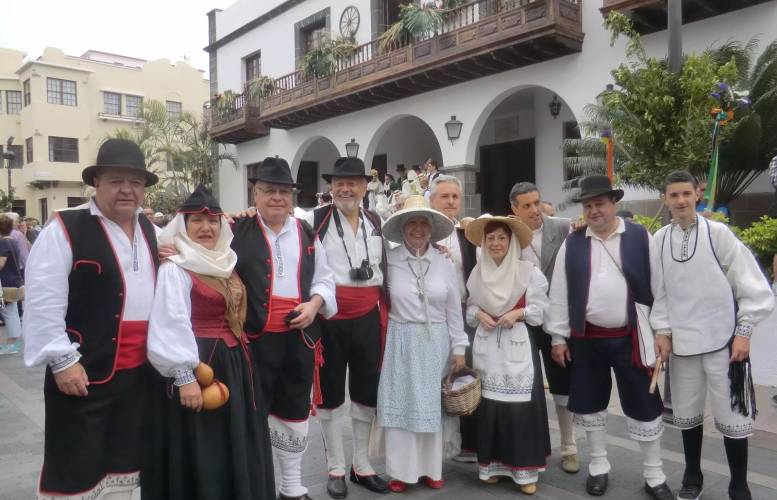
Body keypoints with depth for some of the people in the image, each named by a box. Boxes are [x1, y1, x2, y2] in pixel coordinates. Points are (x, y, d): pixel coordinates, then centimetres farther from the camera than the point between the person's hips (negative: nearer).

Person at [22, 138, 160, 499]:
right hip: (84, 370, -6)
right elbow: (43, 302, -14)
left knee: (124, 462, 19)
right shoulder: (65, 228, -10)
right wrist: (62, 361, -16)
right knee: (76, 468, 6)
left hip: (139, 371, 6)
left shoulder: (148, 229, 10)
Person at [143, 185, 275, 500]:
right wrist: (184, 377, -22)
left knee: (236, 453, 17)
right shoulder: (174, 268, -13)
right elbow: (171, 326, -19)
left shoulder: (226, 264, 11)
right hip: (198, 366, -8)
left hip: (234, 364, 8)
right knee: (199, 457, 1)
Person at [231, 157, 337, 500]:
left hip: (300, 338, 4)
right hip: (255, 339, -4)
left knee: (295, 413, 16)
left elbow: (324, 279, 13)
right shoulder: (237, 233, -2)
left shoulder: (307, 234, 9)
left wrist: (314, 303, -5)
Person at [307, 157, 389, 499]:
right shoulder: (315, 220, -6)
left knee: (367, 392, 13)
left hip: (368, 318, 4)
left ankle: (362, 465, 29)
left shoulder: (376, 223, 9)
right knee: (331, 393, 9)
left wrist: (385, 314, 14)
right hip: (329, 319, -4)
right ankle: (335, 469, 24)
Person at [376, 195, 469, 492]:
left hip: (435, 343, 2)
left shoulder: (444, 263, 3)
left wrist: (458, 348, 5)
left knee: (432, 405, 10)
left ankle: (431, 468, 25)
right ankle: (401, 470, 19)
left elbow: (454, 309, 5)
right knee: (400, 404, 5)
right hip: (401, 342, -2)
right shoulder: (388, 261, -5)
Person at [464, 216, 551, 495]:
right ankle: (492, 464, 21)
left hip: (518, 345, -3)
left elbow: (540, 309, -3)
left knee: (520, 404, -2)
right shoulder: (477, 272, 6)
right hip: (487, 345, 3)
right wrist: (479, 315, -5)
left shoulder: (528, 271, -5)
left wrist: (518, 313, -18)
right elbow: (469, 306, 14)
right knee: (489, 402, 6)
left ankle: (524, 469, 11)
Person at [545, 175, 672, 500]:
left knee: (644, 406, 7)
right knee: (590, 404, 13)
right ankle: (598, 467, 32)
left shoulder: (641, 238, -2)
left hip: (631, 338, -1)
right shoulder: (572, 244, 2)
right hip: (586, 338, 2)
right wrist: (558, 337, 1)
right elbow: (559, 293, 2)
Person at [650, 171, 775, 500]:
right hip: (681, 341, 3)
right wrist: (662, 329, 2)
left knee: (733, 416, 4)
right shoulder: (659, 240, 2)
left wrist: (744, 331, -9)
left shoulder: (718, 233, -7)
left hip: (723, 339, -3)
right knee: (687, 414, 15)